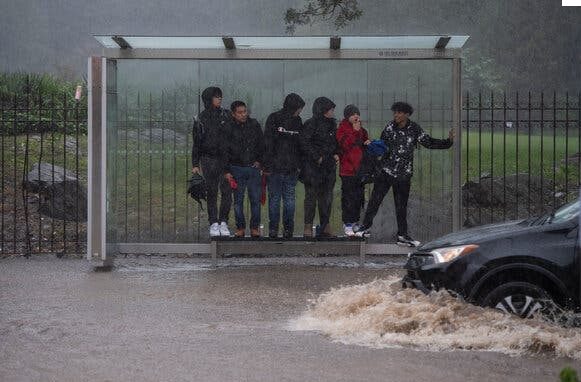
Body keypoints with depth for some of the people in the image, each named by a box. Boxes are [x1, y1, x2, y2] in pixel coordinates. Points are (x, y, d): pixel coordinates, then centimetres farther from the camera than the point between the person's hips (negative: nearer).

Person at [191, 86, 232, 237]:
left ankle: (223, 222, 2)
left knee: (227, 191, -7)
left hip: (225, 157, 1)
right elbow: (196, 143, 8)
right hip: (208, 159, -1)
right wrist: (195, 164, 4)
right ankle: (214, 223, 7)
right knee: (212, 192, 1)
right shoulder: (201, 119, 5)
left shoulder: (226, 116, 8)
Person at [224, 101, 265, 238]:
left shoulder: (254, 125, 6)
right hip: (237, 169, -1)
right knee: (238, 200, 3)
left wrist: (259, 161, 4)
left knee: (255, 199, 0)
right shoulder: (228, 128, -2)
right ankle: (240, 228, 11)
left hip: (254, 168, 2)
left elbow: (262, 144, 15)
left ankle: (255, 227, 8)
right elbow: (224, 151, 0)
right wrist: (226, 171, -3)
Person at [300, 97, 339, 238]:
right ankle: (308, 226, 0)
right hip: (313, 166, -7)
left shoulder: (332, 123, 13)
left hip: (329, 165, 7)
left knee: (327, 197, 8)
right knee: (311, 196, -4)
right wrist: (317, 157, -16)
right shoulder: (311, 124, -10)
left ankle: (325, 226, 15)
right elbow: (304, 143, -15)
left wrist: (336, 154, 6)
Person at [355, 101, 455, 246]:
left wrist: (448, 142, -2)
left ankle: (402, 235, 15)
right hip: (386, 171, 0)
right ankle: (365, 227, 9)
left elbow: (429, 142, 4)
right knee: (375, 200, -4)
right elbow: (382, 145, 10)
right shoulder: (389, 128, -1)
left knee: (401, 206, 6)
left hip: (403, 174, 0)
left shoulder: (414, 129, -2)